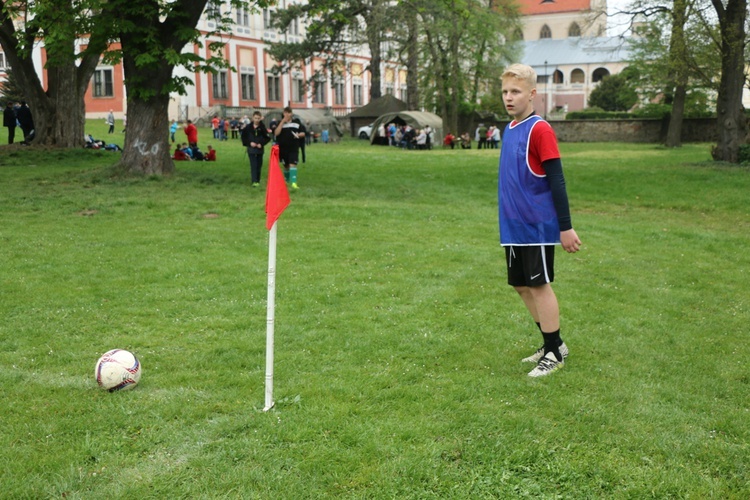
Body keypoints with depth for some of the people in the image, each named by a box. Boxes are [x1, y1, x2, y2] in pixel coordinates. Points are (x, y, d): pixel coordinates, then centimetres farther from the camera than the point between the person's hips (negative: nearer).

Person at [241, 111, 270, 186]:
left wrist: (261, 144, -11)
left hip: (260, 149, 1)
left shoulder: (262, 127, -3)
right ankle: (254, 181, -13)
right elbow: (243, 137, 5)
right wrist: (249, 143, -8)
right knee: (253, 165, -8)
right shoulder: (248, 127, -2)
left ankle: (258, 180, 20)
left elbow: (268, 137, 0)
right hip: (251, 149, -1)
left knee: (259, 165, 9)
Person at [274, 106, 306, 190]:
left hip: (294, 148, -1)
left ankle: (294, 182, -25)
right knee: (286, 165, 12)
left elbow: (303, 133, 11)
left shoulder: (297, 122, 6)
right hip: (283, 148, 1)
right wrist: (282, 122, -15)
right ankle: (286, 180, 34)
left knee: (292, 164, -16)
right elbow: (276, 133, -11)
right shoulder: (280, 123, 5)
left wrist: (299, 135, -13)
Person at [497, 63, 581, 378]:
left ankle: (554, 354, 12)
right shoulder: (509, 129, 10)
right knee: (521, 286, 13)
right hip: (513, 227, 8)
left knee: (539, 285, -1)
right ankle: (552, 344, 27)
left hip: (537, 226, -8)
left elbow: (556, 182, -14)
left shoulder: (539, 130, -13)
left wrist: (566, 227, -15)